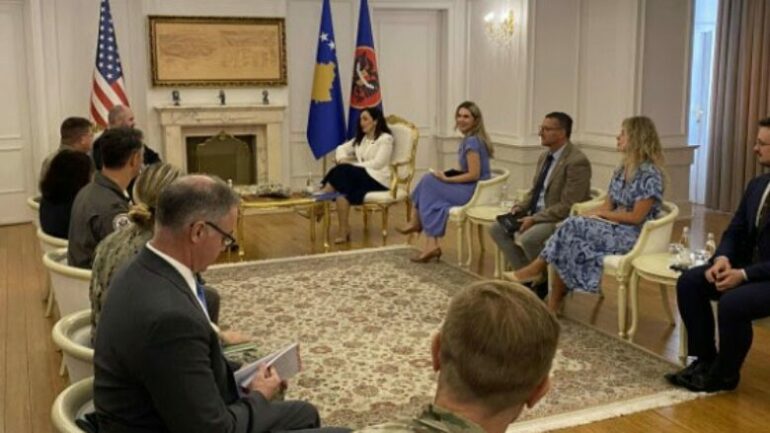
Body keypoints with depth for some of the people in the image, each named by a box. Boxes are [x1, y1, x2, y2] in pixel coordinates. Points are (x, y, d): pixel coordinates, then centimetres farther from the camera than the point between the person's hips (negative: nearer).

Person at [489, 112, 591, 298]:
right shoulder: (545, 156, 10)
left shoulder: (577, 161, -19)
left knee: (528, 239, -33)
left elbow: (567, 206, -22)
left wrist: (534, 219, -22)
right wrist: (520, 207, 0)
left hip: (564, 221, -9)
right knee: (497, 229, -2)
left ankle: (546, 281, -6)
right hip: (537, 215, 9)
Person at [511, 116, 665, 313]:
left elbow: (636, 217, -16)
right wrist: (589, 215, -8)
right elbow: (607, 206, 11)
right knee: (570, 240, -18)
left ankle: (538, 267, -7)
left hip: (633, 236, -7)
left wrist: (602, 214, -10)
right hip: (615, 229, 7)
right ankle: (554, 304, -18)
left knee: (573, 227, -24)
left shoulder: (650, 174, -14)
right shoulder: (623, 169, 13)